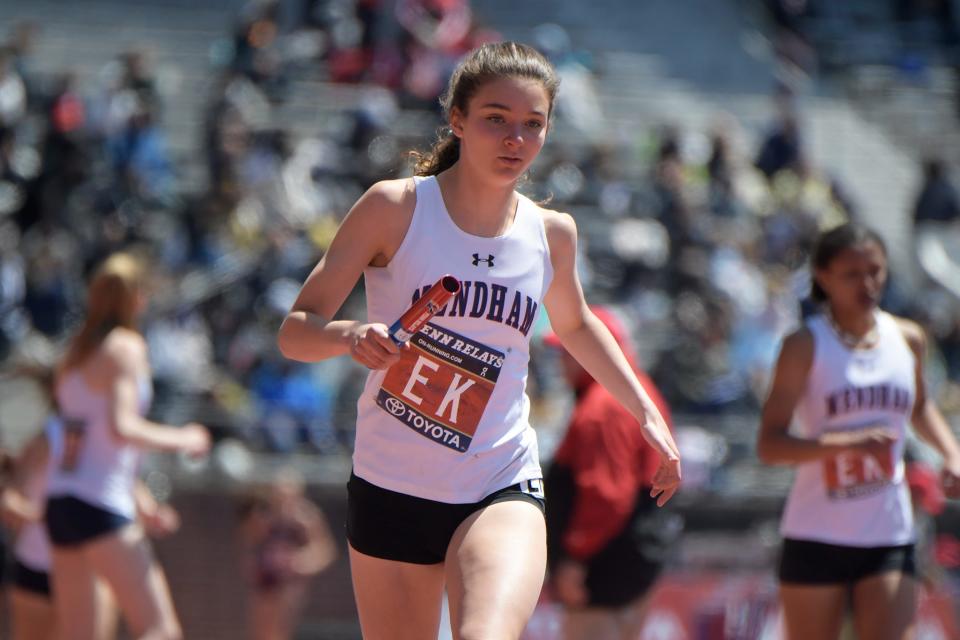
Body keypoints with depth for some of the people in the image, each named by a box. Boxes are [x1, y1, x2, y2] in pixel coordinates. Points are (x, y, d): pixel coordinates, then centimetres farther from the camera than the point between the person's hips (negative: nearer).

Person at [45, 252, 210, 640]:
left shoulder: (76, 352, 17)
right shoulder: (126, 347, -7)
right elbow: (121, 428, -20)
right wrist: (181, 440, -7)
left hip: (61, 497, 9)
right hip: (101, 506, -9)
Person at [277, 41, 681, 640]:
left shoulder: (552, 234, 3)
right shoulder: (395, 208, -7)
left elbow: (576, 325, 26)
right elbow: (295, 332, -8)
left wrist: (648, 414, 21)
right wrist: (351, 335, -29)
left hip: (500, 491, 1)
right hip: (390, 490, -1)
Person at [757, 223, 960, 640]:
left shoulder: (908, 339, 6)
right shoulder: (805, 346, -8)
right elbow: (769, 445, -16)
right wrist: (849, 443, -29)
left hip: (890, 538, 3)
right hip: (816, 538, -3)